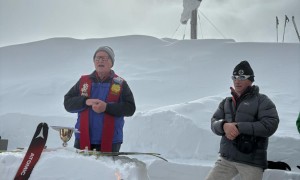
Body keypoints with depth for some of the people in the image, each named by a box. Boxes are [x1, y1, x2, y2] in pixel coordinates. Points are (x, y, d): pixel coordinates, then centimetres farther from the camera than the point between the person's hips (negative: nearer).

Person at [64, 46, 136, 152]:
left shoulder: (120, 84, 4)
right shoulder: (83, 81, 11)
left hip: (110, 142, -2)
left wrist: (107, 107, -17)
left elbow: (130, 108, -4)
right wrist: (85, 102, -12)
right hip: (83, 140, 2)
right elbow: (68, 103, 6)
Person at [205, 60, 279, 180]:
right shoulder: (226, 102, 15)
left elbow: (270, 125, -14)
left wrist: (239, 127, -19)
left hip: (252, 161, -4)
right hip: (226, 158, 5)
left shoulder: (262, 100, -1)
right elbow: (214, 123, 7)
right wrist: (224, 126, -18)